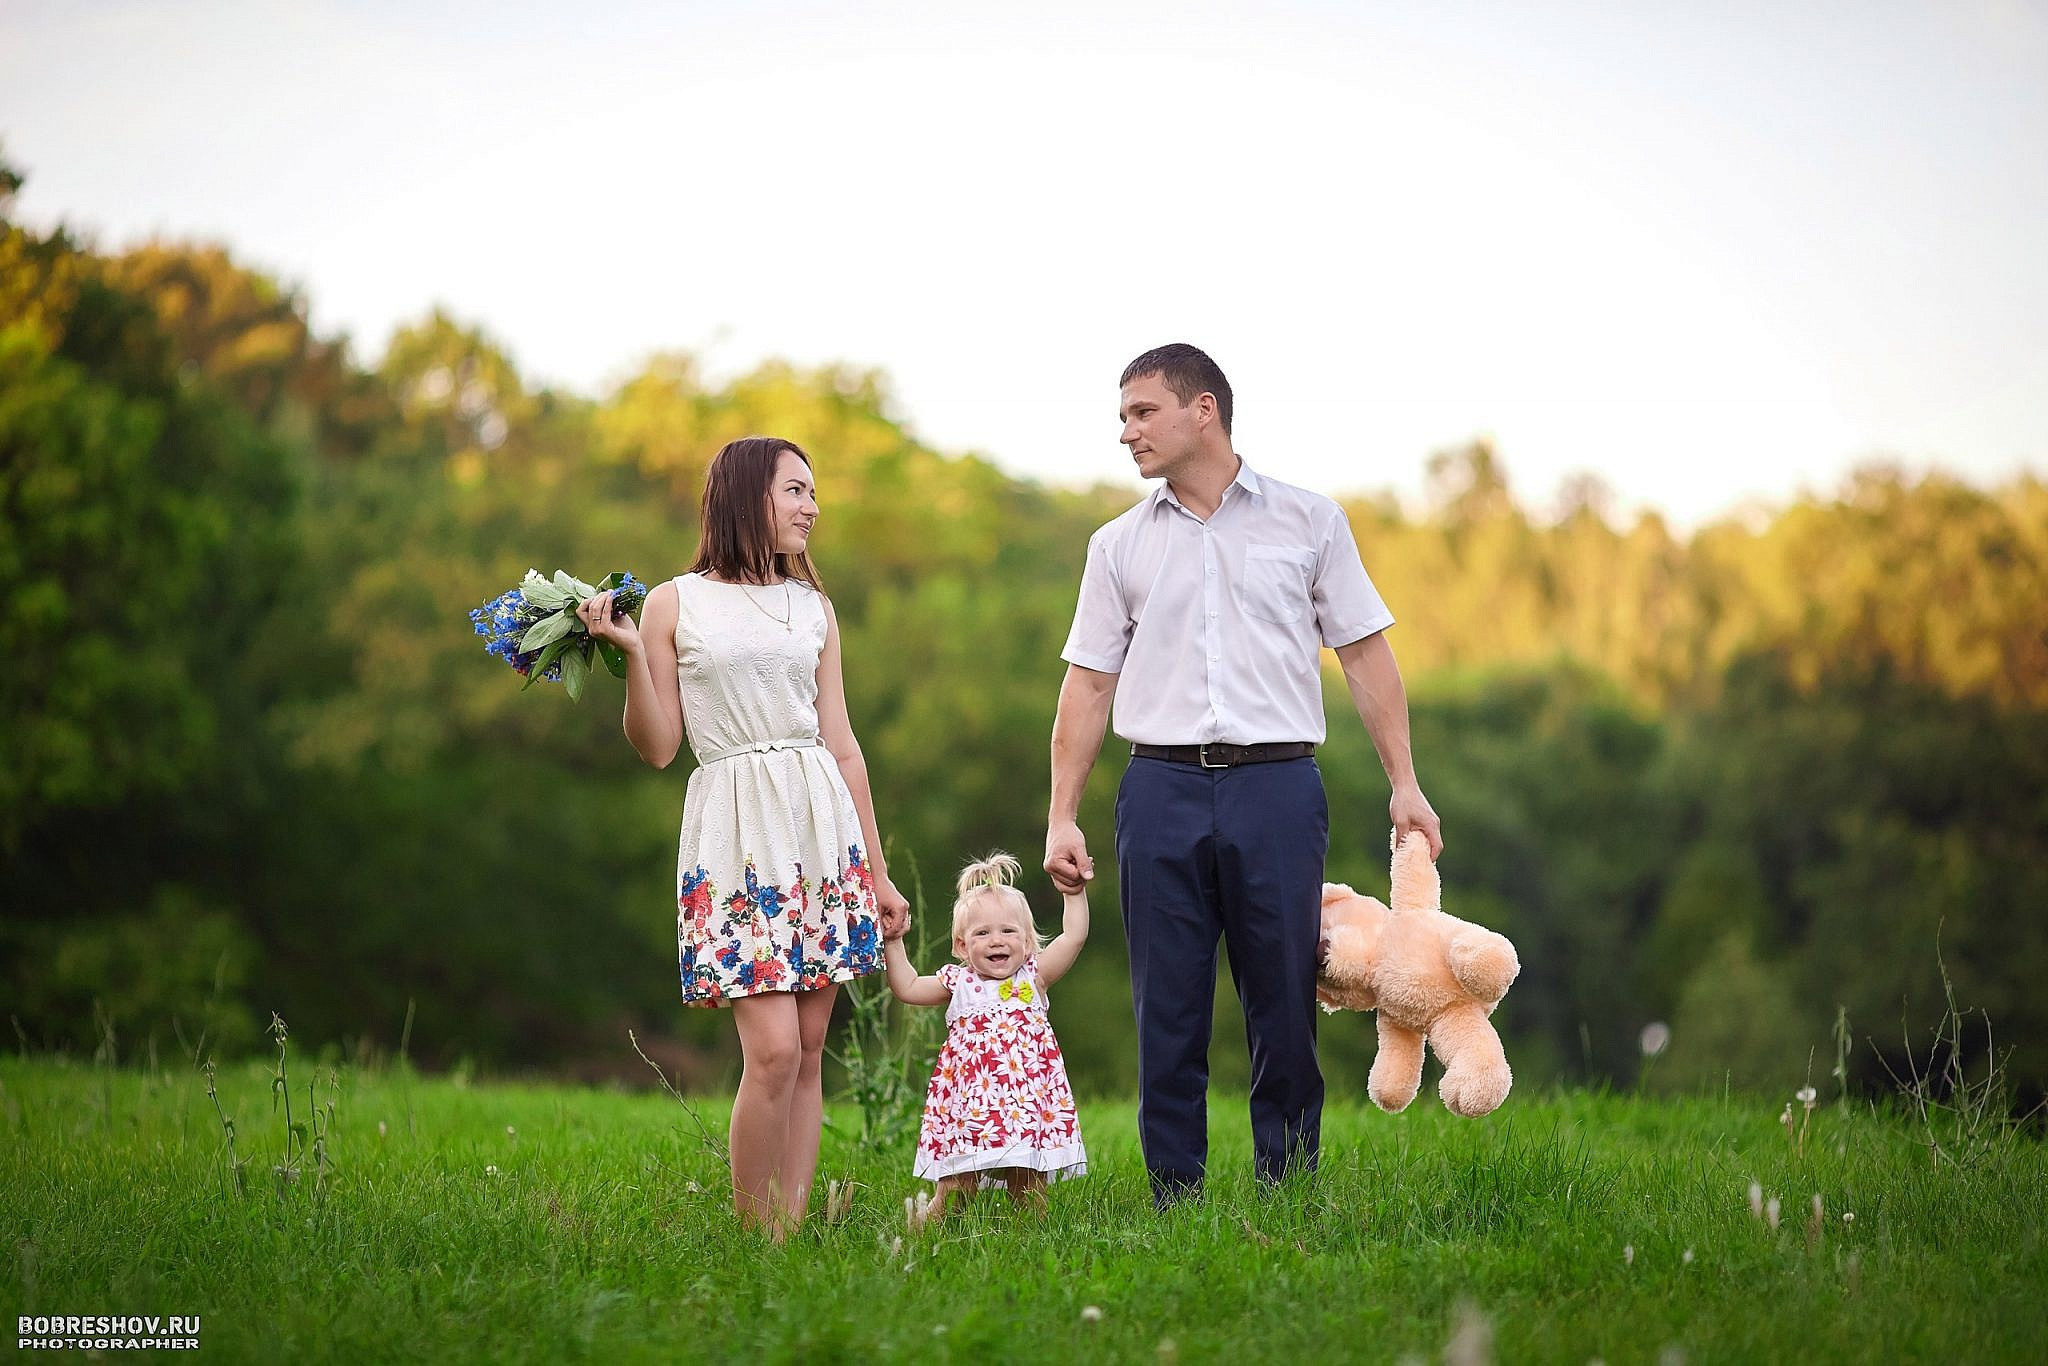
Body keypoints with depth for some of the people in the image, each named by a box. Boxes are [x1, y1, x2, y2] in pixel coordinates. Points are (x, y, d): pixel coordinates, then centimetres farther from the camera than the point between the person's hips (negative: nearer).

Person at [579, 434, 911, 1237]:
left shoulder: (812, 608, 14)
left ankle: (793, 1227, 6)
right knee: (773, 1051, -13)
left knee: (809, 1050, 1)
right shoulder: (674, 603, 4)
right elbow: (656, 748, 2)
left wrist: (878, 872, 15)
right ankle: (756, 1238, -2)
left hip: (823, 824, 4)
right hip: (737, 832, -4)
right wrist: (628, 654, -12)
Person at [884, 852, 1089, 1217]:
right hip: (969, 1110, 0)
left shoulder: (1032, 978, 7)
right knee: (955, 1189, -4)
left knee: (1029, 1194, 3)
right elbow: (907, 988, 16)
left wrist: (1075, 893, 2)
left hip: (1028, 1102, 0)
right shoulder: (958, 984, 8)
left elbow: (1073, 937, 4)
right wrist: (893, 942, 12)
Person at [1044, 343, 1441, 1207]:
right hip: (1162, 788, 2)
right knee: (1167, 1015, 2)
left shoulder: (1307, 521, 8)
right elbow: (1088, 685, 10)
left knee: (1286, 1010, 0)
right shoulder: (1119, 546, 12)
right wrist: (1062, 818, 3)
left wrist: (1404, 784, -1)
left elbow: (1365, 655, 7)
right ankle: (1176, 1206, 9)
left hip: (1278, 786, -1)